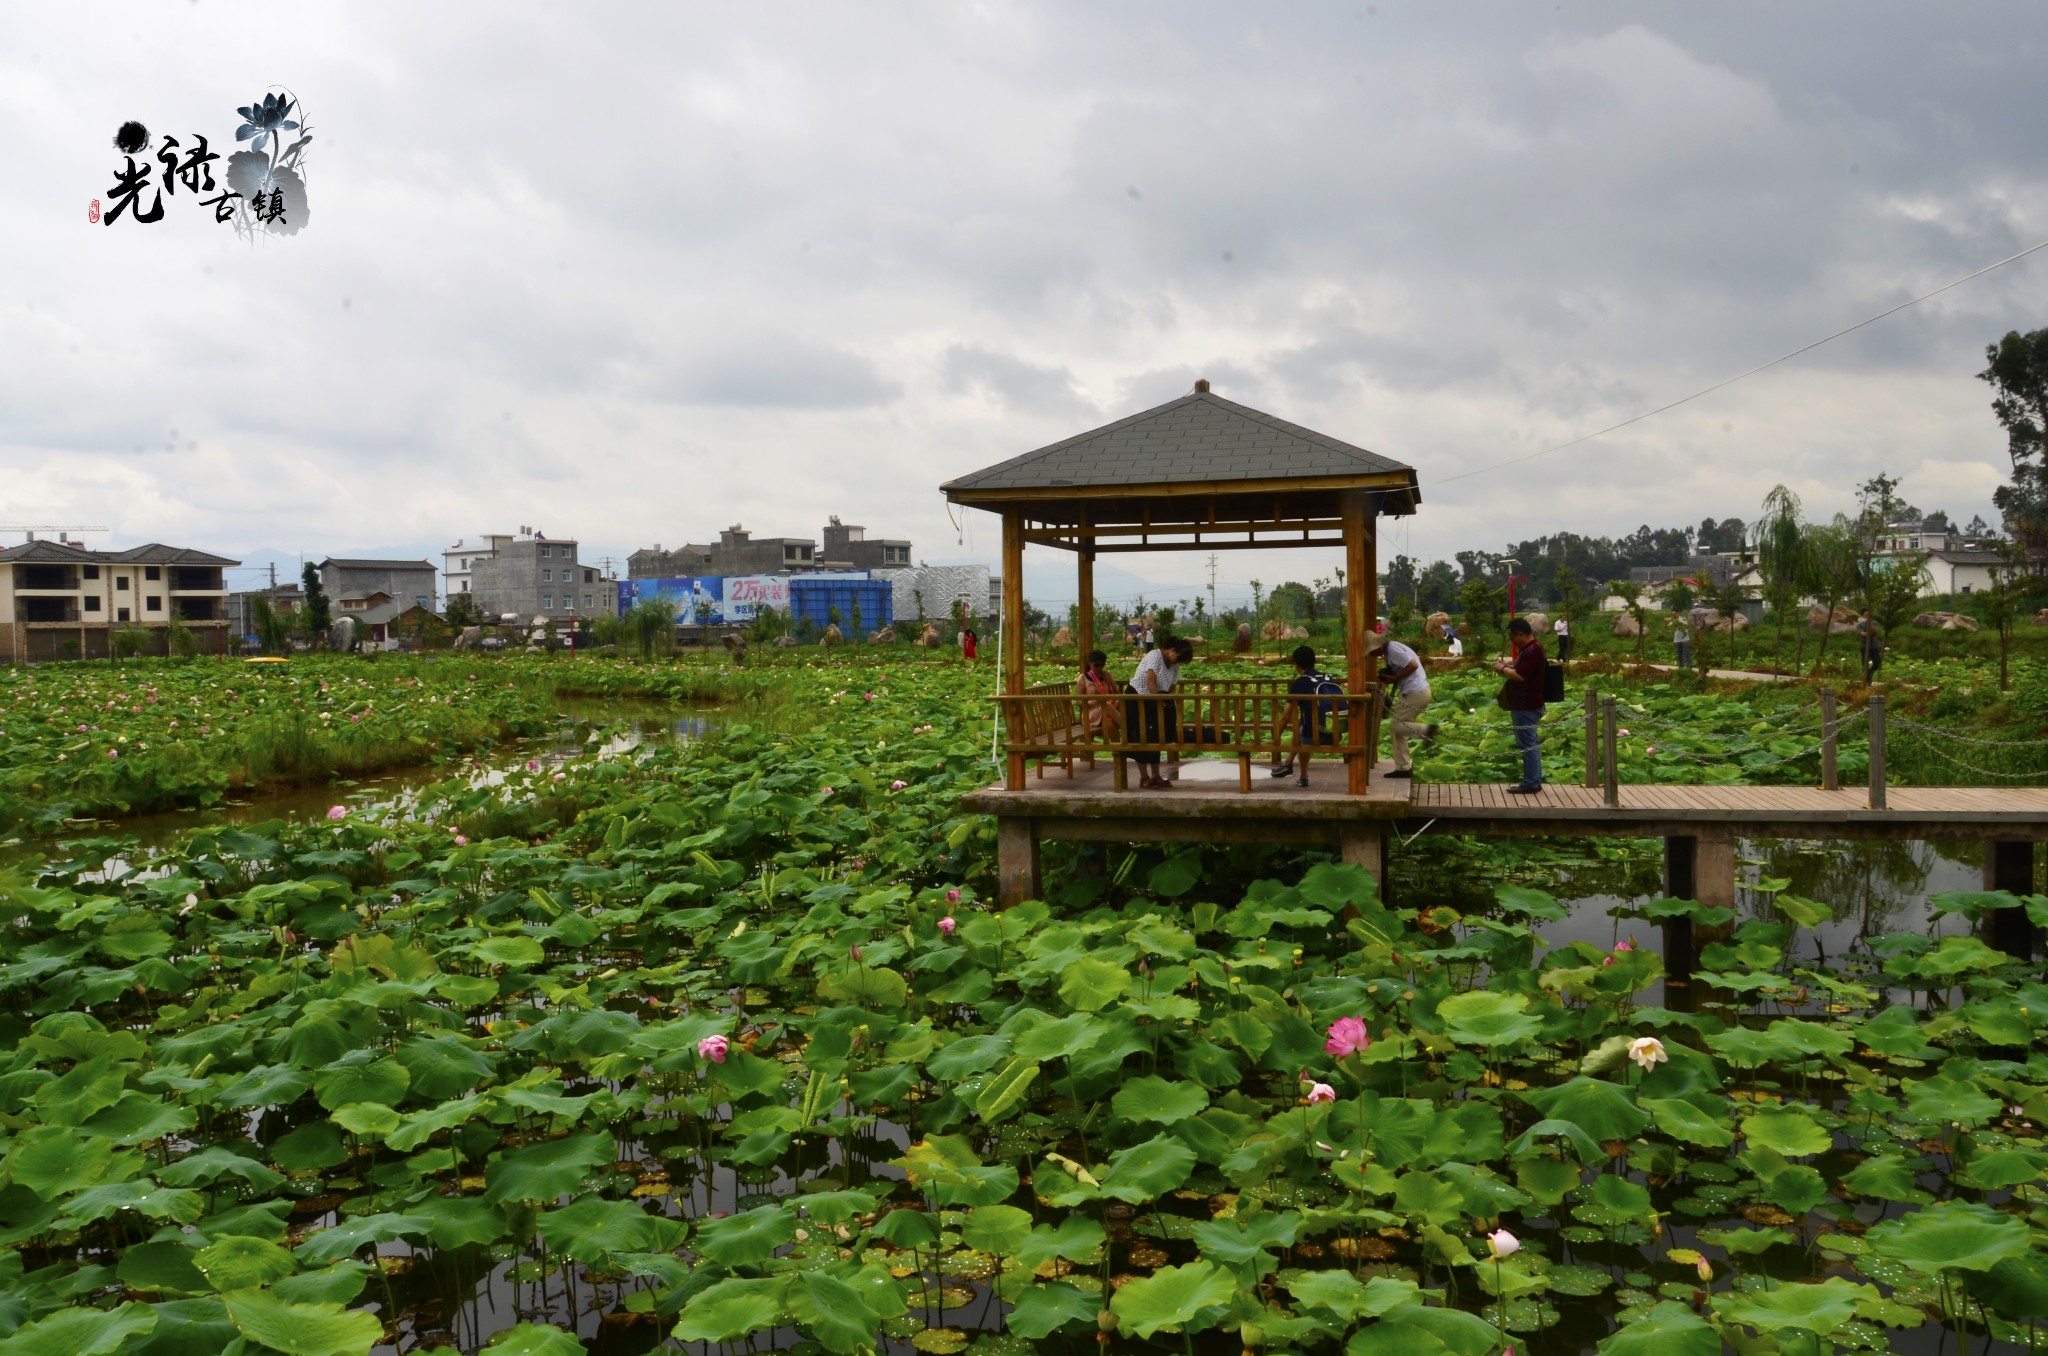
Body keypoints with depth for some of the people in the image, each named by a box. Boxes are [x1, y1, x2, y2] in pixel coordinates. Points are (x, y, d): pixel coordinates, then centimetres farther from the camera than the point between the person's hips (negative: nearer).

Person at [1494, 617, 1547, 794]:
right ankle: (1535, 781, 19)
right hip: (1525, 705, 11)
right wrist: (1507, 664, 9)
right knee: (1530, 744, 14)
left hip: (1527, 706, -11)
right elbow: (1521, 666, 26)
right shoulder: (1529, 648, 14)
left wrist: (1502, 669, -9)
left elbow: (1520, 675, -24)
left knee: (1527, 744, -6)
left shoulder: (1532, 650, -19)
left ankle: (1530, 784, -2)